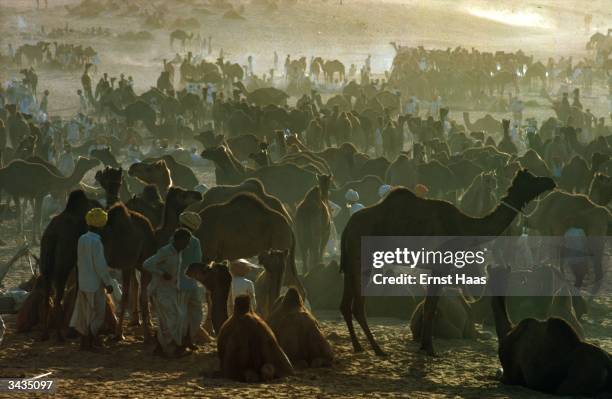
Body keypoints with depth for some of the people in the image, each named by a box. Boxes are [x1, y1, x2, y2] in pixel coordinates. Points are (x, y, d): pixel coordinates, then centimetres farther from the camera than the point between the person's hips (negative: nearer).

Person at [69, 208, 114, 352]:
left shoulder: (82, 239, 4)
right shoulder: (96, 242, -19)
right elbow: (100, 265, -19)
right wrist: (108, 282, -12)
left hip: (83, 282, 8)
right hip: (95, 283, -8)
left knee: (85, 313, 14)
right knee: (97, 313, 1)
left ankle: (85, 341, 19)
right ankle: (91, 342, 1)